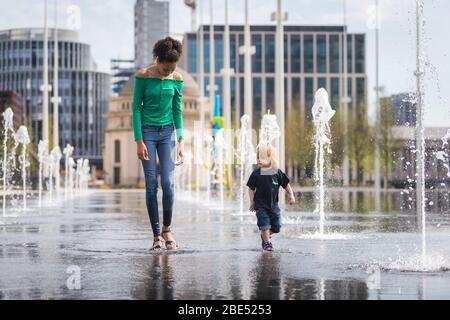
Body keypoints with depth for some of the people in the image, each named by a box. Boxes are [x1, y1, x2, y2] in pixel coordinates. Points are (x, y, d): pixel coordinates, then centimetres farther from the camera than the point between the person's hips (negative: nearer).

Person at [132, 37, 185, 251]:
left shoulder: (176, 79, 0)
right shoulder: (143, 76, -8)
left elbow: (177, 111, 5)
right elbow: (136, 108, -6)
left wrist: (181, 141, 1)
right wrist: (139, 141, -11)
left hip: (167, 133, 2)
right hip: (147, 132, -2)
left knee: (168, 183, -7)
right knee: (151, 184, -3)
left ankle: (167, 229, 10)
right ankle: (156, 235, 3)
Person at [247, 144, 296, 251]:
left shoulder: (278, 173, -3)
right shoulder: (256, 174, -6)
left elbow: (286, 184, 6)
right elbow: (251, 188, 1)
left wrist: (291, 195, -3)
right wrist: (252, 201, -1)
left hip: (274, 204, 3)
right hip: (261, 205, -3)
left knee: (276, 226, 8)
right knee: (265, 224, -9)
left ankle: (265, 235, 33)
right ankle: (267, 242, 7)